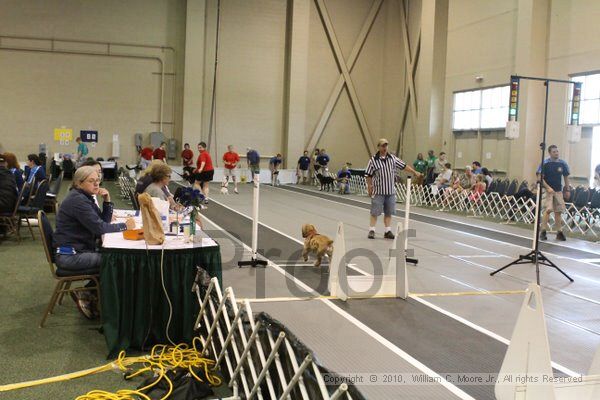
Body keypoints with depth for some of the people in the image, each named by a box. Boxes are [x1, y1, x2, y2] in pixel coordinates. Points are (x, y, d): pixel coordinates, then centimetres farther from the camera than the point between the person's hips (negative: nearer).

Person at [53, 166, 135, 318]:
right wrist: (124, 226, -12)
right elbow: (99, 227, -22)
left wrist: (107, 201, 0)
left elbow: (104, 221, 14)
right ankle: (87, 296, 2)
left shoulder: (85, 197, 14)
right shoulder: (77, 200, -17)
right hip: (70, 257, -10)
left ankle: (87, 293, 9)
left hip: (81, 250, 10)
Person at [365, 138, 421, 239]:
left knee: (388, 212, 9)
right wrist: (369, 187, -7)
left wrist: (415, 172, 12)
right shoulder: (373, 160, -5)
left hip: (390, 191, 4)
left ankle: (388, 231, 16)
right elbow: (368, 175, -3)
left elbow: (404, 166, 13)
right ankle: (371, 230, 7)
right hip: (378, 191, -4)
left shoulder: (393, 158, 7)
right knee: (375, 212, 0)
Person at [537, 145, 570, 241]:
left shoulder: (563, 163, 4)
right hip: (548, 190, -4)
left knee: (558, 211, 6)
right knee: (549, 209, -19)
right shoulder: (545, 163, -8)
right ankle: (543, 231, -11)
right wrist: (548, 188, -19)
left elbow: (566, 177, 14)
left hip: (559, 191, 4)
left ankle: (559, 233, 15)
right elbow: (540, 177, -11)